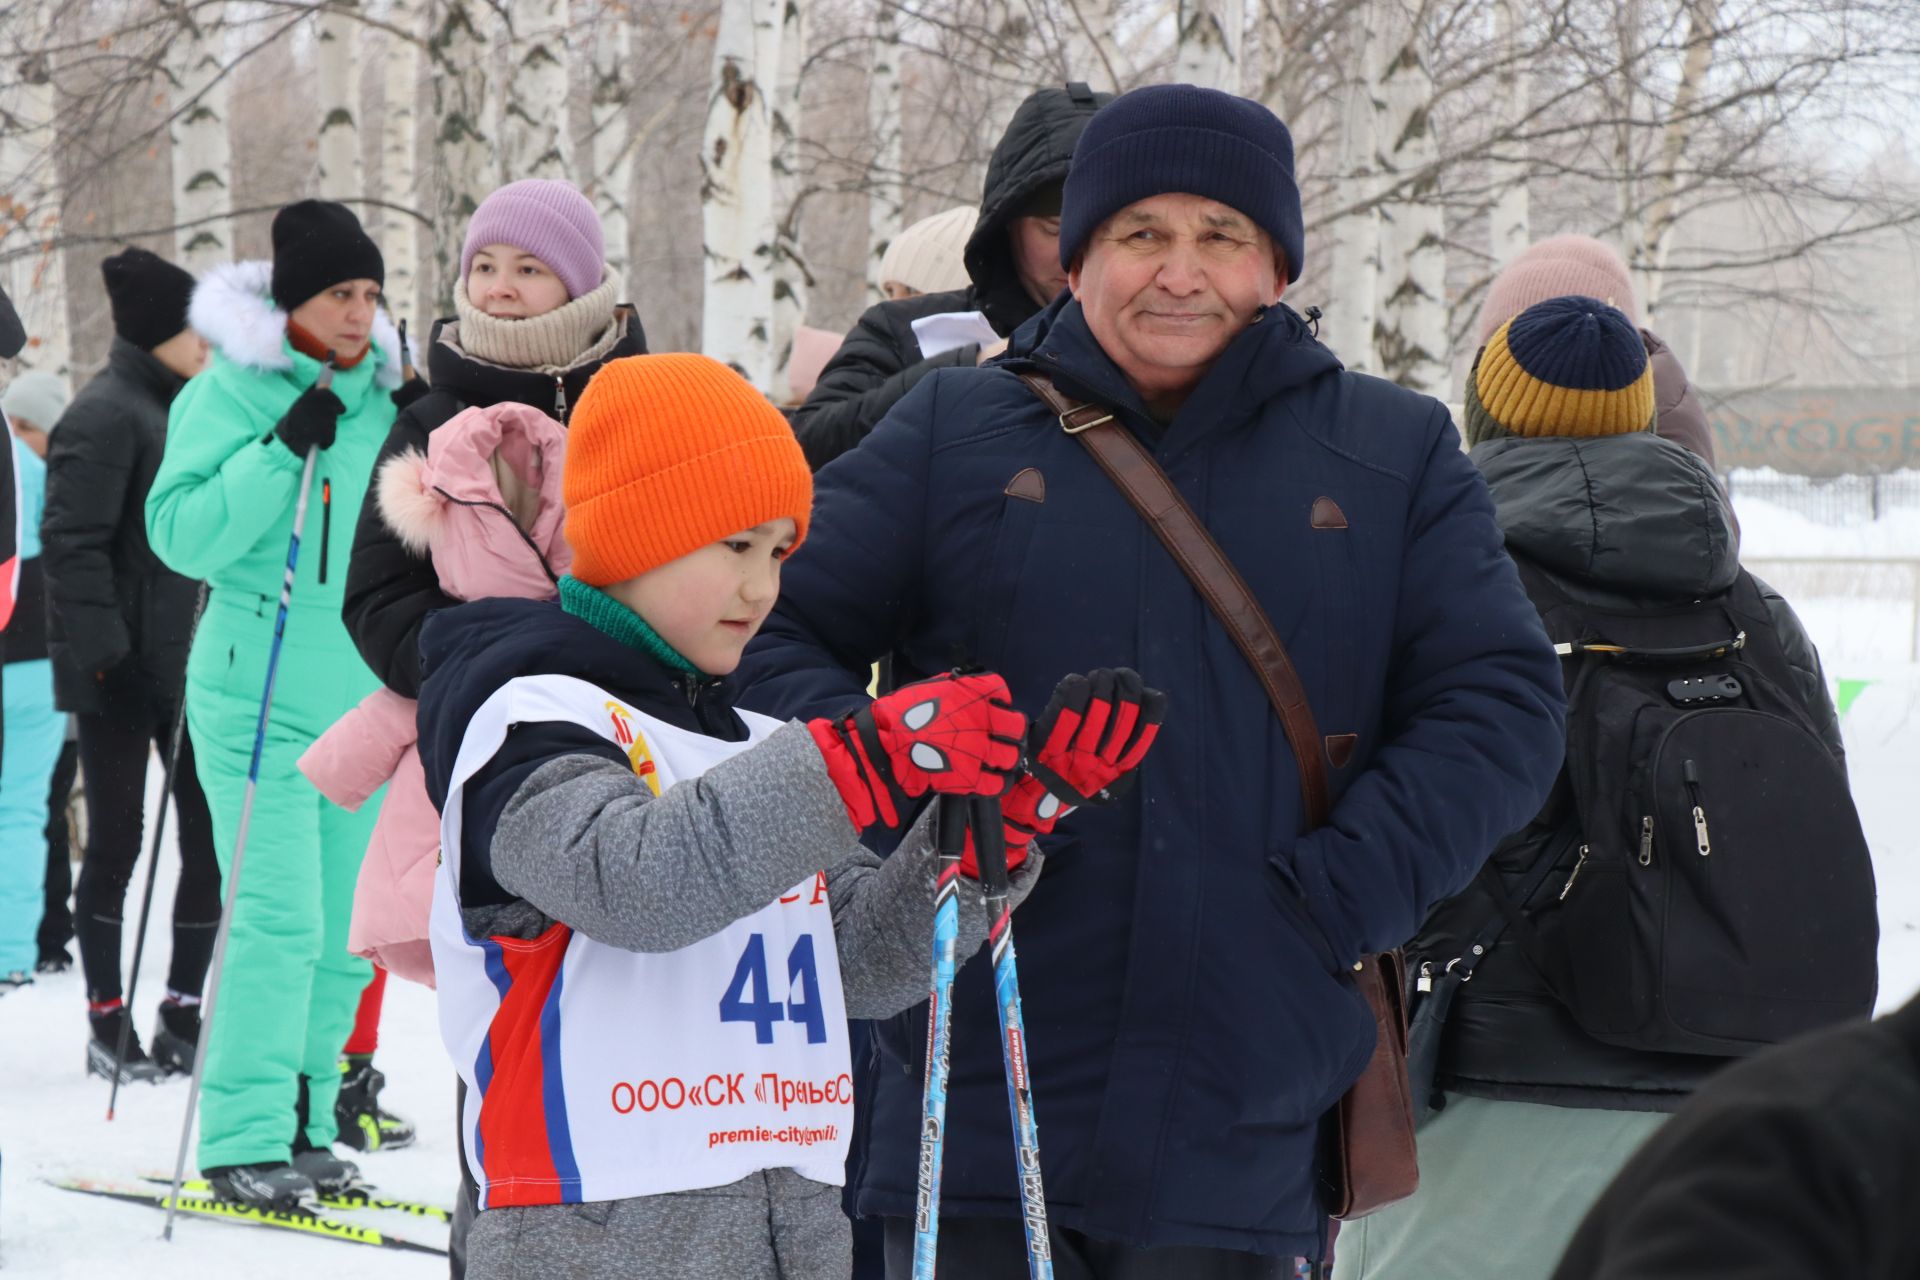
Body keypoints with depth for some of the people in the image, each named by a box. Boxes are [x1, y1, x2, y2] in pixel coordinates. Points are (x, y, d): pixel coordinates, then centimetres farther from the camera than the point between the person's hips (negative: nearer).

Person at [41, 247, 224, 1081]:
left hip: (187, 664, 8)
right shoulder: (106, 416, -12)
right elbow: (73, 541, -17)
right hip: (122, 672, -8)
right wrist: (101, 652, -21)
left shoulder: (178, 409, 15)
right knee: (118, 843, 0)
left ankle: (182, 1016, 15)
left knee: (210, 838, 6)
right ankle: (108, 1027, 10)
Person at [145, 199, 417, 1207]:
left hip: (362, 699, 7)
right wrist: (282, 450, -24)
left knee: (346, 931, 8)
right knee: (279, 920, -13)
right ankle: (245, 1139, -9)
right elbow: (183, 535, -16)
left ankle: (303, 1124, 17)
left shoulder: (384, 393, 11)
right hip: (260, 698, -6)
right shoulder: (230, 394, -7)